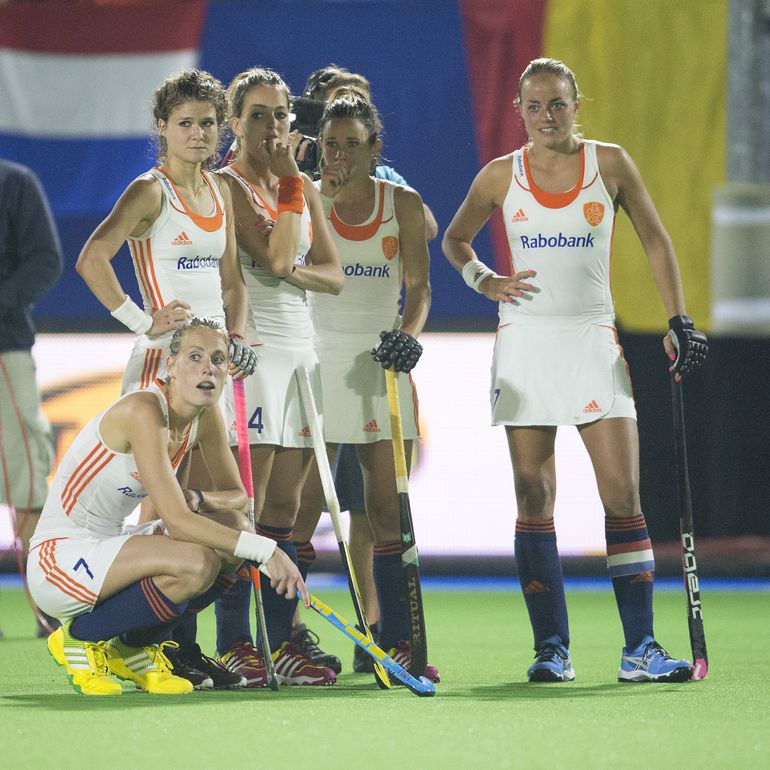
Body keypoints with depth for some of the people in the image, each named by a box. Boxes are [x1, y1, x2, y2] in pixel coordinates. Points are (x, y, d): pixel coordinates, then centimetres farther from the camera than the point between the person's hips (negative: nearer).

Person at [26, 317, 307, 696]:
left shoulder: (206, 417, 2)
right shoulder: (144, 411, -23)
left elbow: (237, 495, 11)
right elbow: (175, 519, -30)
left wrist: (198, 499, -12)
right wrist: (265, 550, -31)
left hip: (107, 547, 9)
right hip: (57, 561, -9)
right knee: (196, 562, -29)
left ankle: (133, 648, 7)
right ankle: (80, 639, -7)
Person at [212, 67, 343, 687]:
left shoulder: (303, 188, 16)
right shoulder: (228, 185, -4)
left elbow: (334, 276, 10)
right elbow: (274, 257, -15)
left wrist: (293, 271, -10)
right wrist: (289, 180, -10)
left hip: (300, 350, 7)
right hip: (252, 349, -7)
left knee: (285, 507, 6)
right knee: (245, 503, -11)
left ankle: (283, 642, 7)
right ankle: (235, 646, -11)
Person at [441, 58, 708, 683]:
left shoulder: (609, 163, 3)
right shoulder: (501, 176, 5)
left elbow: (656, 240, 8)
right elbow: (454, 239, 19)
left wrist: (678, 319, 0)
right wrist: (484, 280, 1)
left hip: (593, 339, -1)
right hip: (525, 343, 1)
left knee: (624, 493, -8)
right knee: (534, 497, -2)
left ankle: (640, 649, -8)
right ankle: (552, 648, 2)